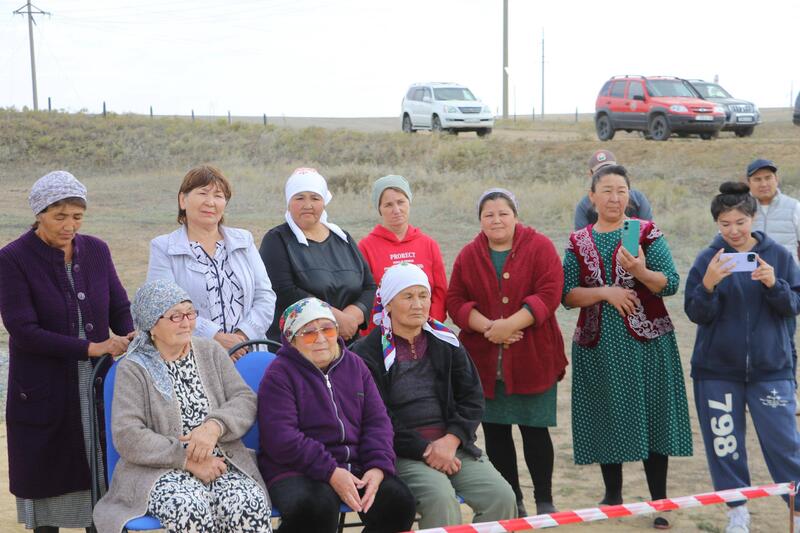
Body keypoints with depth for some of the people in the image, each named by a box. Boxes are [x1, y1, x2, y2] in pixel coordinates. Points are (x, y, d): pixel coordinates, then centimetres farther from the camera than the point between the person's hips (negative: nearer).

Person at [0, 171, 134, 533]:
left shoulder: (96, 251, 6)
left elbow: (120, 309, 9)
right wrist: (91, 348, -20)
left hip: (98, 386, 3)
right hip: (44, 394, -3)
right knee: (47, 479, 5)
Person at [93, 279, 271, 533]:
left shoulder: (211, 352, 15)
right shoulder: (133, 369, 3)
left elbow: (245, 400, 6)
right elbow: (126, 436, -8)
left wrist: (214, 426, -16)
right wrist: (187, 459, -15)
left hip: (221, 462, 3)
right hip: (160, 470, -3)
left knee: (248, 504, -30)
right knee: (189, 508, -36)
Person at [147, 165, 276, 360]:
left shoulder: (244, 241, 18)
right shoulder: (163, 248, 7)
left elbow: (265, 295, 12)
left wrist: (244, 335, -5)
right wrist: (216, 337, -13)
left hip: (249, 354, 2)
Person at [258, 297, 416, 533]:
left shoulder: (355, 365, 14)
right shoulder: (280, 374, -3)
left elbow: (377, 420, 9)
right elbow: (281, 438, -14)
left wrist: (378, 467, -10)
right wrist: (330, 472, -21)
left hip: (355, 467, 5)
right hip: (298, 470, -5)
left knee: (398, 501, -20)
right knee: (317, 508, -37)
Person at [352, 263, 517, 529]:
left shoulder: (445, 342, 14)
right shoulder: (369, 353, -2)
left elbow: (472, 397, 10)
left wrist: (451, 440, -7)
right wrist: (425, 450, -14)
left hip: (453, 446, 5)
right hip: (402, 454, -5)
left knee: (502, 496, -18)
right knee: (441, 498, -33)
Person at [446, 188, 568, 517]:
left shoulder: (539, 247, -2)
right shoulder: (468, 256, 8)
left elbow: (549, 294, -12)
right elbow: (455, 300, 2)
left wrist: (509, 324, -19)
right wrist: (487, 327, -14)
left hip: (532, 357, -3)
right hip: (485, 360, 3)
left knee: (534, 429, 0)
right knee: (494, 431, 7)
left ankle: (544, 500, 16)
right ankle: (511, 501, 20)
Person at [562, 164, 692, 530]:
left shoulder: (647, 233, 0)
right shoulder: (578, 242, 7)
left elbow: (671, 284, -8)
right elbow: (567, 294, 0)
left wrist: (640, 272, -25)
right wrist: (606, 291, -14)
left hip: (646, 341, -2)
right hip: (598, 344, 2)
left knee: (651, 417, -1)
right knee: (606, 418, 8)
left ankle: (659, 502, 7)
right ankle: (612, 495, 23)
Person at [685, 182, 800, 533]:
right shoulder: (707, 259, -3)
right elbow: (696, 314, -6)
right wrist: (708, 285, -24)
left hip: (771, 368, 0)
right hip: (717, 369, 0)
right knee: (724, 443, 6)